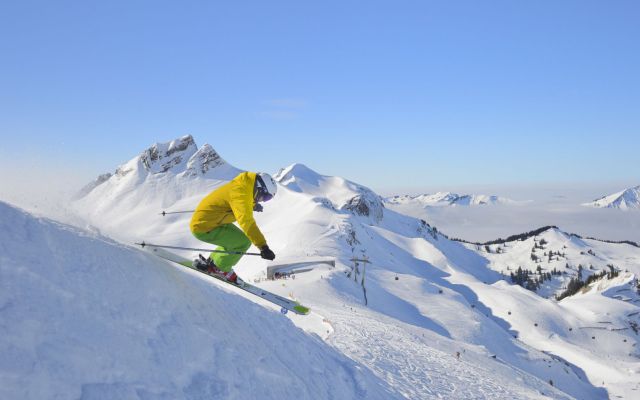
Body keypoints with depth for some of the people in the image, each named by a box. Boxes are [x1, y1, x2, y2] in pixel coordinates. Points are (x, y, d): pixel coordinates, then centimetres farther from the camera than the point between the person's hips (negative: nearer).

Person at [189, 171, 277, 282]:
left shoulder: (242, 186, 5)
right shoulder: (240, 193, -24)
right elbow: (246, 221, -37)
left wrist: (253, 206, 46)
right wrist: (263, 246, -42)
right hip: (204, 228, -10)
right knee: (244, 241, -14)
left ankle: (212, 262, 27)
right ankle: (219, 269, 2)